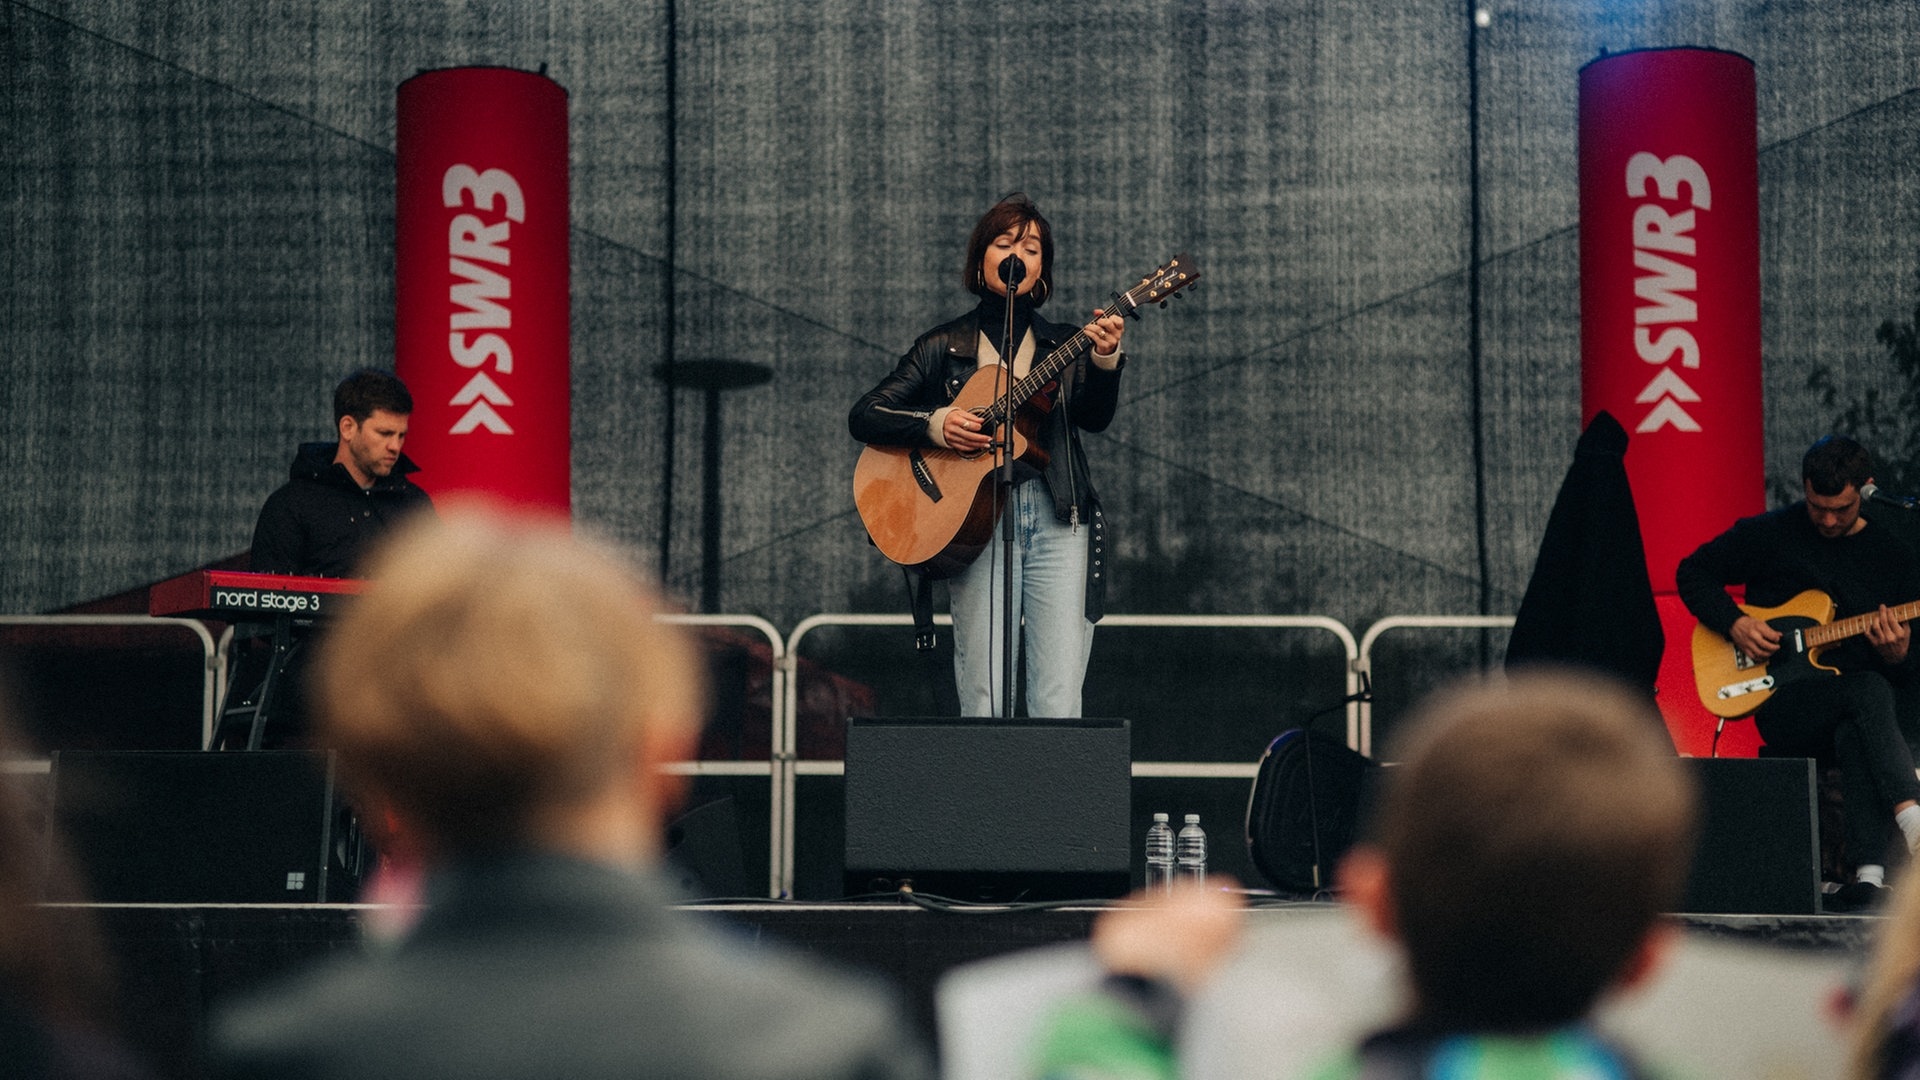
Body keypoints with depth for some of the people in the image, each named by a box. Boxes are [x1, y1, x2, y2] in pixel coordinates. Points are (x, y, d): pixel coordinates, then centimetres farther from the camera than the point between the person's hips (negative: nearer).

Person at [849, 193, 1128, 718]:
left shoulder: (1065, 345, 15)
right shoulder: (945, 346, 11)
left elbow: (1094, 417, -3)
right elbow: (863, 417, 8)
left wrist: (1104, 360, -21)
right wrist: (936, 424, -9)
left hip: (1059, 521, 1)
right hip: (976, 519, -1)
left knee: (1059, 706, -8)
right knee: (983, 706, -6)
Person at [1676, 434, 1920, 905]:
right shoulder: (1770, 534, 3)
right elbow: (1693, 573, 11)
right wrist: (1734, 624, -5)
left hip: (1855, 713, 2)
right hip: (1783, 703, -2)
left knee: (1856, 734, -37)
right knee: (1866, 690, -35)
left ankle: (1868, 872, -45)